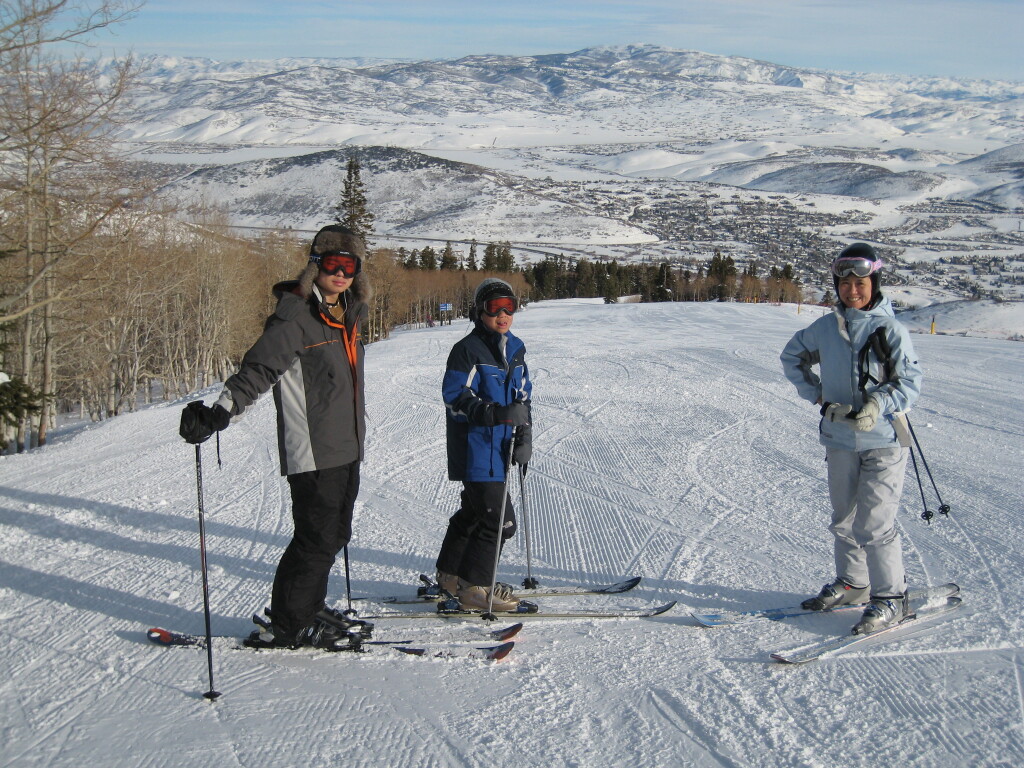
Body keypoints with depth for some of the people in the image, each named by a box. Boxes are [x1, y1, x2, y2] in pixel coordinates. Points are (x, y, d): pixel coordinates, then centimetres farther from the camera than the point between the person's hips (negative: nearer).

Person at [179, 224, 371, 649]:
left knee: (334, 534, 14)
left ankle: (309, 607, 29)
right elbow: (258, 369, -22)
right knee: (317, 538, -6)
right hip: (312, 452, -8)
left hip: (346, 450, 8)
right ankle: (286, 626, 6)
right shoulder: (295, 315, -13)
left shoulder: (349, 312, 12)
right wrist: (218, 413, -34)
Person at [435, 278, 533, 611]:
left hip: (499, 449, 9)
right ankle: (474, 587, 2)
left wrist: (524, 434, 2)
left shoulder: (515, 349, 12)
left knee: (476, 510, 20)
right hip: (475, 450, -9)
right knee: (498, 519, -10)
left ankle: (450, 572, 36)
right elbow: (455, 396, -18)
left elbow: (523, 395, 17)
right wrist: (495, 413, -32)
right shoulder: (468, 350, -12)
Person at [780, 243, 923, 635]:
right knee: (844, 519, 17)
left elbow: (911, 381, -10)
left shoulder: (890, 330, -10)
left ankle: (891, 597, 5)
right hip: (840, 439, 5)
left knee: (873, 524, -8)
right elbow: (792, 356, 18)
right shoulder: (825, 327, 3)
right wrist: (816, 394, 6)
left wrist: (878, 407, -25)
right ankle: (852, 583, 34)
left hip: (883, 441, -5)